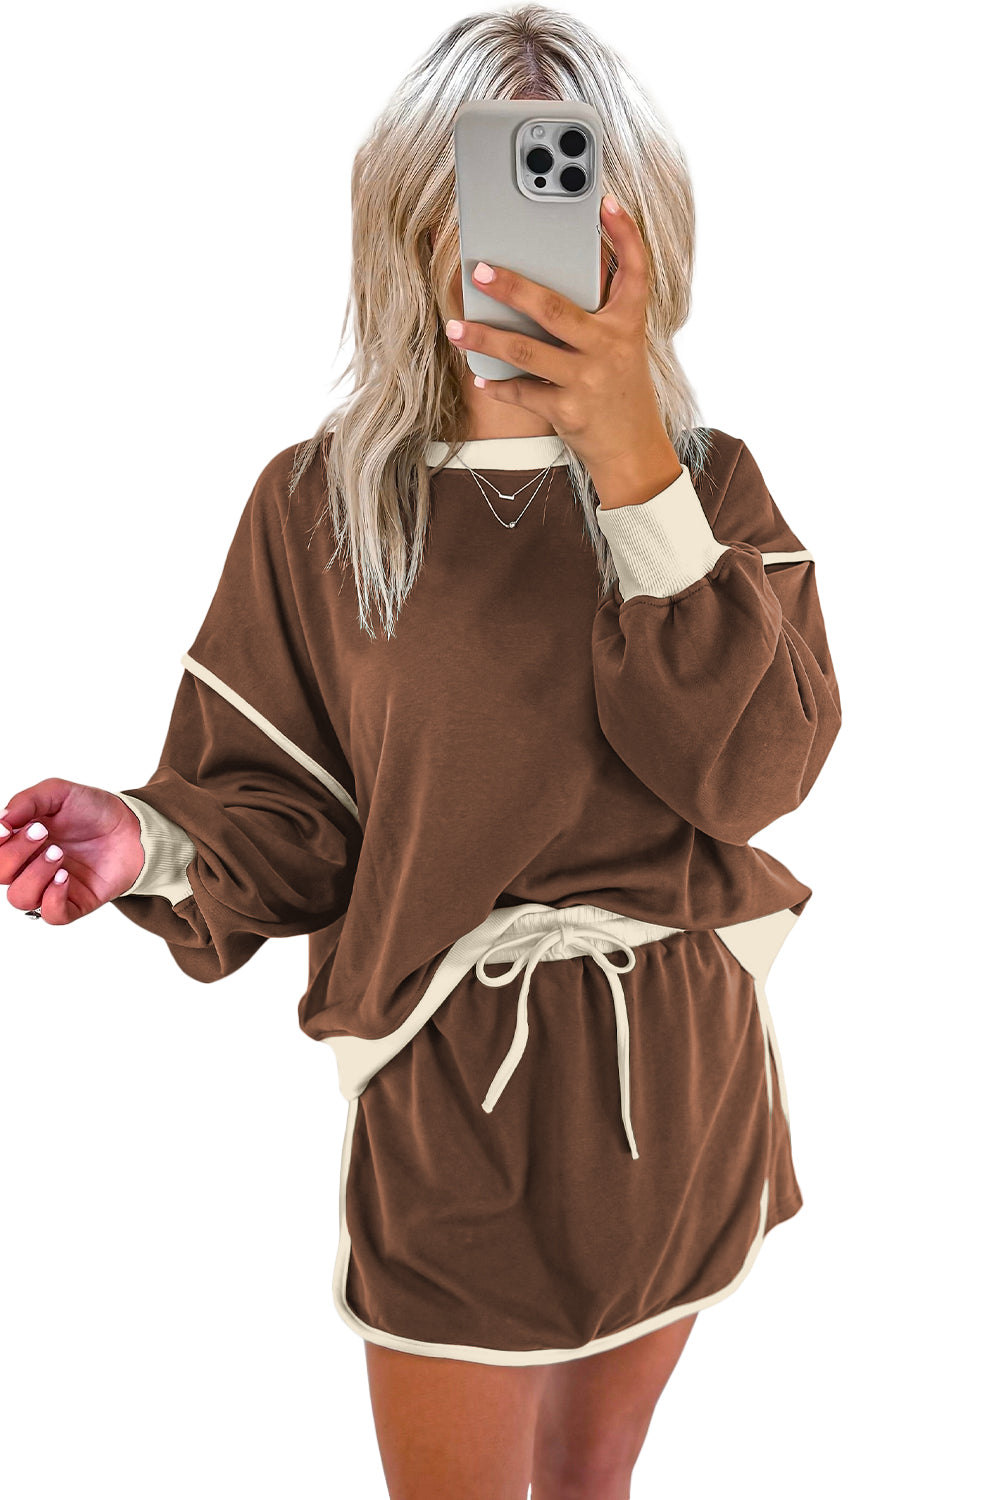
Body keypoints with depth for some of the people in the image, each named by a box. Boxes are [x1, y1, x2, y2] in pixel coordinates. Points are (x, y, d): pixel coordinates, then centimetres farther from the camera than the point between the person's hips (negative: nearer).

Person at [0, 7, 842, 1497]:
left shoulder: (710, 484, -3)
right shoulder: (320, 502, -9)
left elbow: (759, 770, -19)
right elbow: (286, 817, -8)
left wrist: (637, 471, -27)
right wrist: (150, 846, -30)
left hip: (680, 1071, 3)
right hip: (450, 1081, -2)